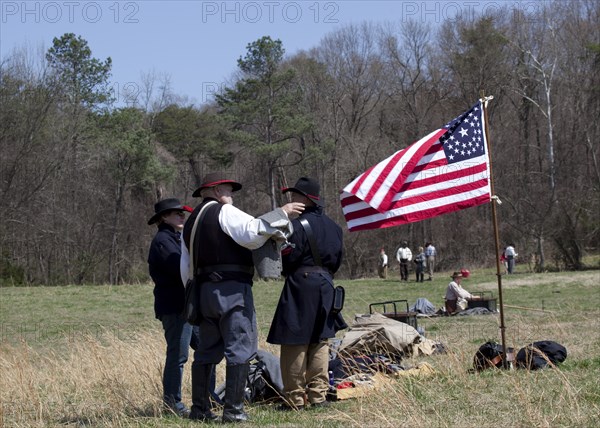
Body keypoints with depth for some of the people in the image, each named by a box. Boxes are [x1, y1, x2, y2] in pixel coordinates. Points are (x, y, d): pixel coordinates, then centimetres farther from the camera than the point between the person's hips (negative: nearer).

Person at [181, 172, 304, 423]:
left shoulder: (191, 221, 20)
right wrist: (281, 214, -13)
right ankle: (233, 410, -9)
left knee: (207, 351, 12)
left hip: (204, 290, 8)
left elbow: (185, 269, 19)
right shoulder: (224, 212, -5)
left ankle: (199, 409, 12)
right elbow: (252, 233, -21)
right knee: (240, 350, -5)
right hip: (232, 289, -8)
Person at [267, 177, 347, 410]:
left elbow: (288, 259, -16)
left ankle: (295, 398, 2)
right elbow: (337, 260, 14)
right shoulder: (332, 226, 10)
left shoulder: (297, 225, -15)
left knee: (295, 344, -1)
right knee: (320, 343, 12)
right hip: (325, 286, 7)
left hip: (300, 286, -7)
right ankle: (318, 395, 13)